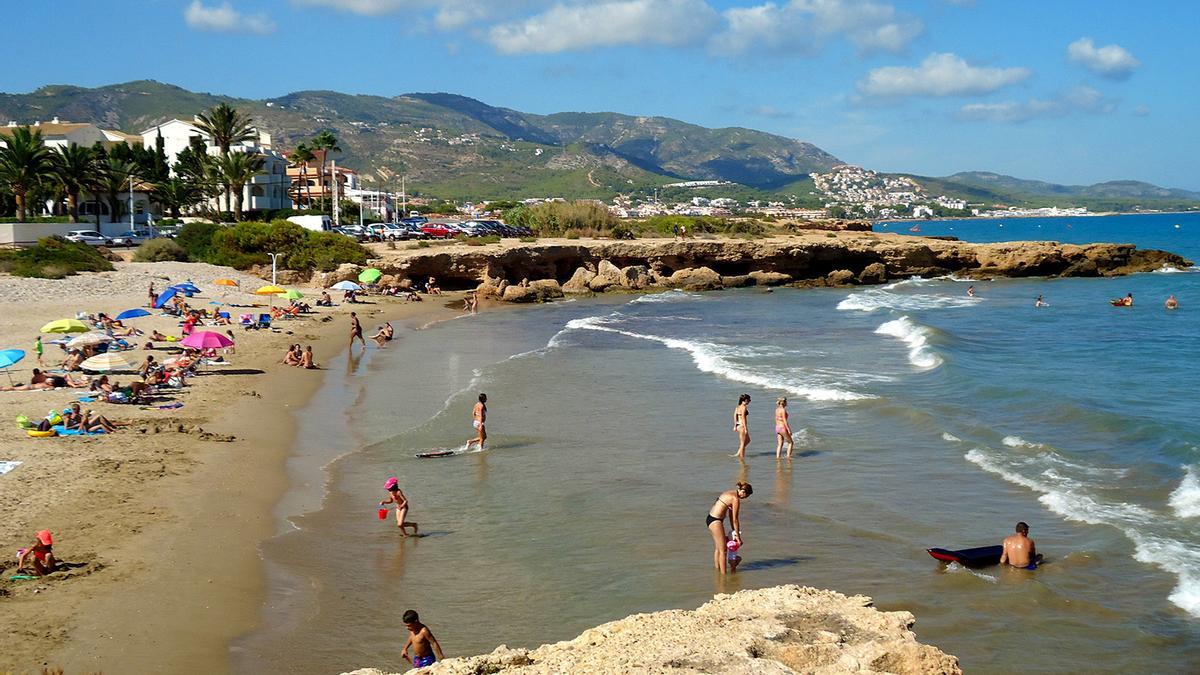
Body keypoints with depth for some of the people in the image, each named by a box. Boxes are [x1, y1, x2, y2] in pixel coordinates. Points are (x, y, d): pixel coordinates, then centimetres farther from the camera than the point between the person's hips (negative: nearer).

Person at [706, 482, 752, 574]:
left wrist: (733, 531, 20)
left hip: (709, 518, 10)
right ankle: (724, 573, 1)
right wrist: (738, 536, -3)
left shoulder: (730, 493, 13)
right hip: (716, 521, -10)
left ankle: (718, 569, 33)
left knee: (718, 548, 22)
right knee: (723, 550, -2)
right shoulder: (736, 499, -15)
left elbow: (731, 515, 18)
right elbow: (735, 519, -11)